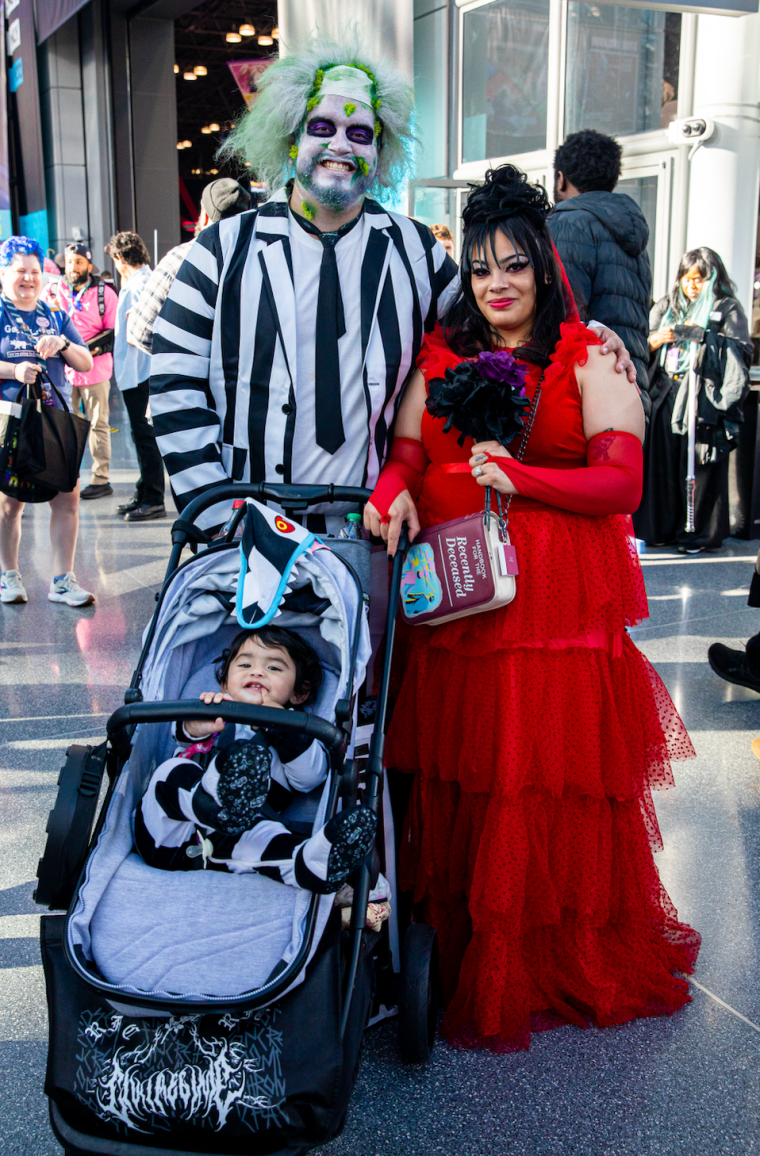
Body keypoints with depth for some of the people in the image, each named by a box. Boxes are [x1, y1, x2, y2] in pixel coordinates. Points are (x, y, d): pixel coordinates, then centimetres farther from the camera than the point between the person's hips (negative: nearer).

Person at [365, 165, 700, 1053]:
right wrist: (393, 490, -15)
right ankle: (462, 959, 20)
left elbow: (622, 481, -6)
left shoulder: (589, 358, 3)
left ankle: (562, 963, 19)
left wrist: (521, 478, -19)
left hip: (559, 602, -2)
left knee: (554, 776, 1)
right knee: (456, 776, 4)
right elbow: (408, 450, 8)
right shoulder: (439, 355, 14)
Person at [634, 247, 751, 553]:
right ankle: (661, 528, 11)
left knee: (699, 467, -5)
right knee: (662, 464, 1)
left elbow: (741, 351, -5)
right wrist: (656, 340, -6)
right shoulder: (666, 306, 18)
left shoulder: (727, 309, 6)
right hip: (665, 398, 4)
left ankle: (698, 533, 3)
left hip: (704, 401, -3)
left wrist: (702, 335, -12)